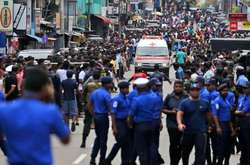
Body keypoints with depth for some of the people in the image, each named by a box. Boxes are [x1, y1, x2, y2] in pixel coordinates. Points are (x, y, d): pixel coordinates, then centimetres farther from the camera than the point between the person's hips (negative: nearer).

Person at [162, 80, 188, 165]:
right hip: (172, 124, 0)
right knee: (173, 144, -1)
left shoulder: (186, 97, 2)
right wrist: (171, 112, -9)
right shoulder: (169, 97, 5)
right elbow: (163, 109, 7)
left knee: (181, 145, 1)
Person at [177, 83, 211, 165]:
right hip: (188, 131, 0)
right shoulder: (184, 103, -3)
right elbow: (179, 114, -16)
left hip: (201, 131, 0)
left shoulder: (204, 103, 5)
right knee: (186, 151, 17)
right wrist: (180, 124, -34)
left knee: (201, 152, -13)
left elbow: (208, 115, 16)